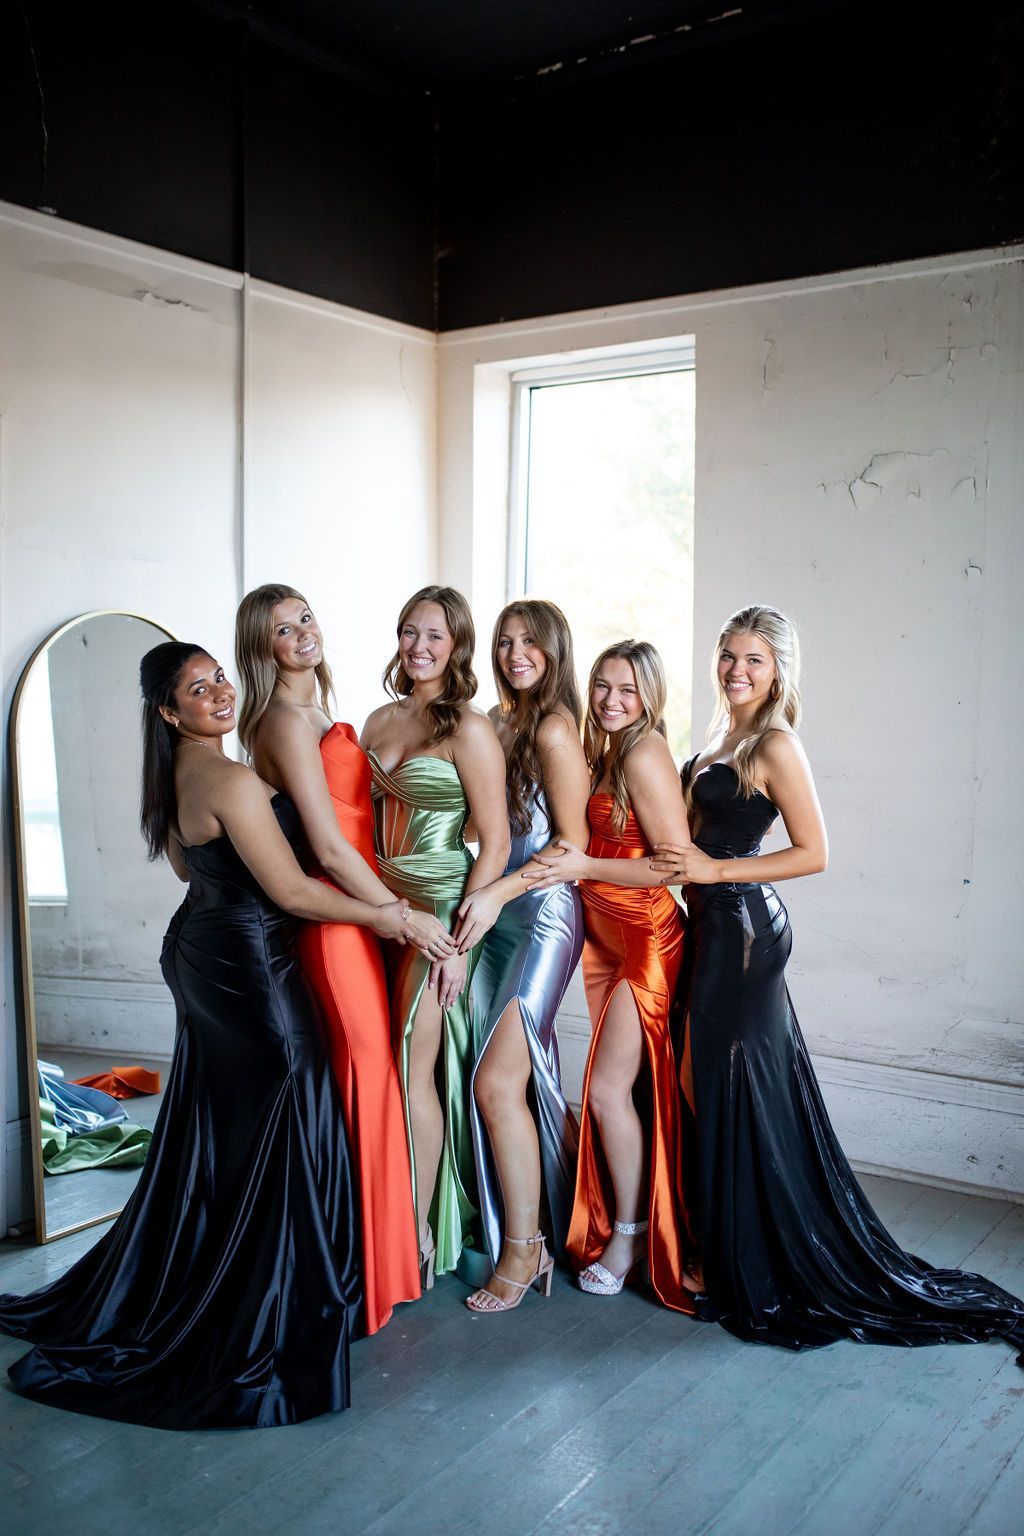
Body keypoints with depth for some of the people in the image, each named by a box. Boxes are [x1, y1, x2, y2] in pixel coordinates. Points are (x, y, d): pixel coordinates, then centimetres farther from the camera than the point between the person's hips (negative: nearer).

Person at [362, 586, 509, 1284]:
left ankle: (418, 1235, 13)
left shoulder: (469, 729, -10)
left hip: (438, 908, -6)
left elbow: (496, 843, -11)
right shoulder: (380, 720, 10)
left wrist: (459, 938, -15)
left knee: (413, 1072, -2)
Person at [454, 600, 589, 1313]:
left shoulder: (554, 728, -10)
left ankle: (522, 1249, 3)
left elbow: (573, 844, -11)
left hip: (544, 914, -8)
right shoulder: (498, 721, 13)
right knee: (530, 1082, 13)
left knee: (498, 1081, -11)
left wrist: (498, 893, -16)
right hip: (498, 917, 8)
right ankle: (562, 1223, 27)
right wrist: (478, 899, 10)